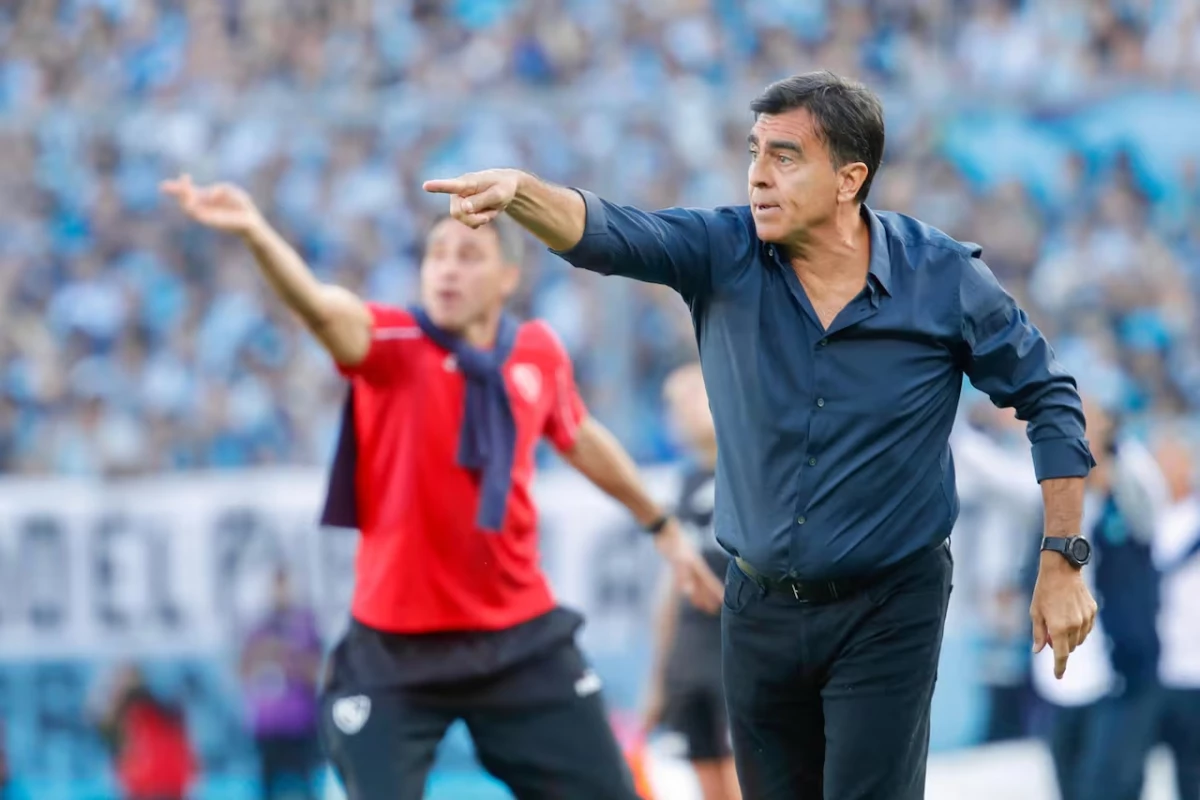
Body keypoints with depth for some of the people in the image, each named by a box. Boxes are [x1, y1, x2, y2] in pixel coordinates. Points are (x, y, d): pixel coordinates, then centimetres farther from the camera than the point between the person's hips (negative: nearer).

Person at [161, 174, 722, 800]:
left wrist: (662, 527, 32)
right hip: (398, 647, -3)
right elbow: (321, 307, -36)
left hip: (522, 638, 4)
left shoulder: (538, 352, 0)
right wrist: (255, 232, -56)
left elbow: (581, 440, 21)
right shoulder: (393, 345, -13)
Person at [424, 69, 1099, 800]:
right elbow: (611, 234, -25)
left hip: (888, 611, -4)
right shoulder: (725, 254, -7)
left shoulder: (944, 279, -12)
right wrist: (520, 191, -47)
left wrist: (1063, 561, -3)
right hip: (761, 606, 4)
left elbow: (1046, 397, -1)